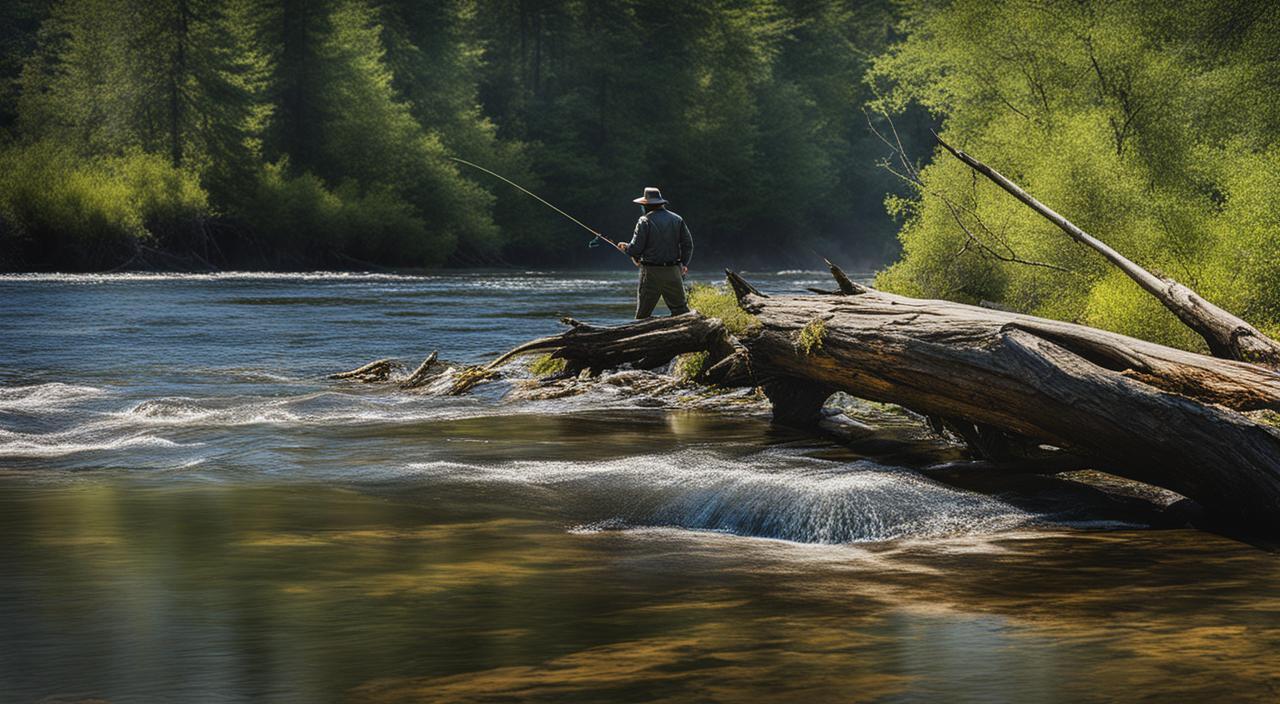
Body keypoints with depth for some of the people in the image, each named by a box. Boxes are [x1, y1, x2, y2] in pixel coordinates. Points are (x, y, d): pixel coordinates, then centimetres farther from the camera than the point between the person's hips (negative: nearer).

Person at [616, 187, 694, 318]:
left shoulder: (645, 221, -8)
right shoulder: (677, 219, 7)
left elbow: (635, 248, -10)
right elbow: (688, 243, 7)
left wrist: (625, 247, 11)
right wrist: (684, 264, 15)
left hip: (651, 273, -4)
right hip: (673, 272, 4)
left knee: (643, 312, 3)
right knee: (680, 309, 6)